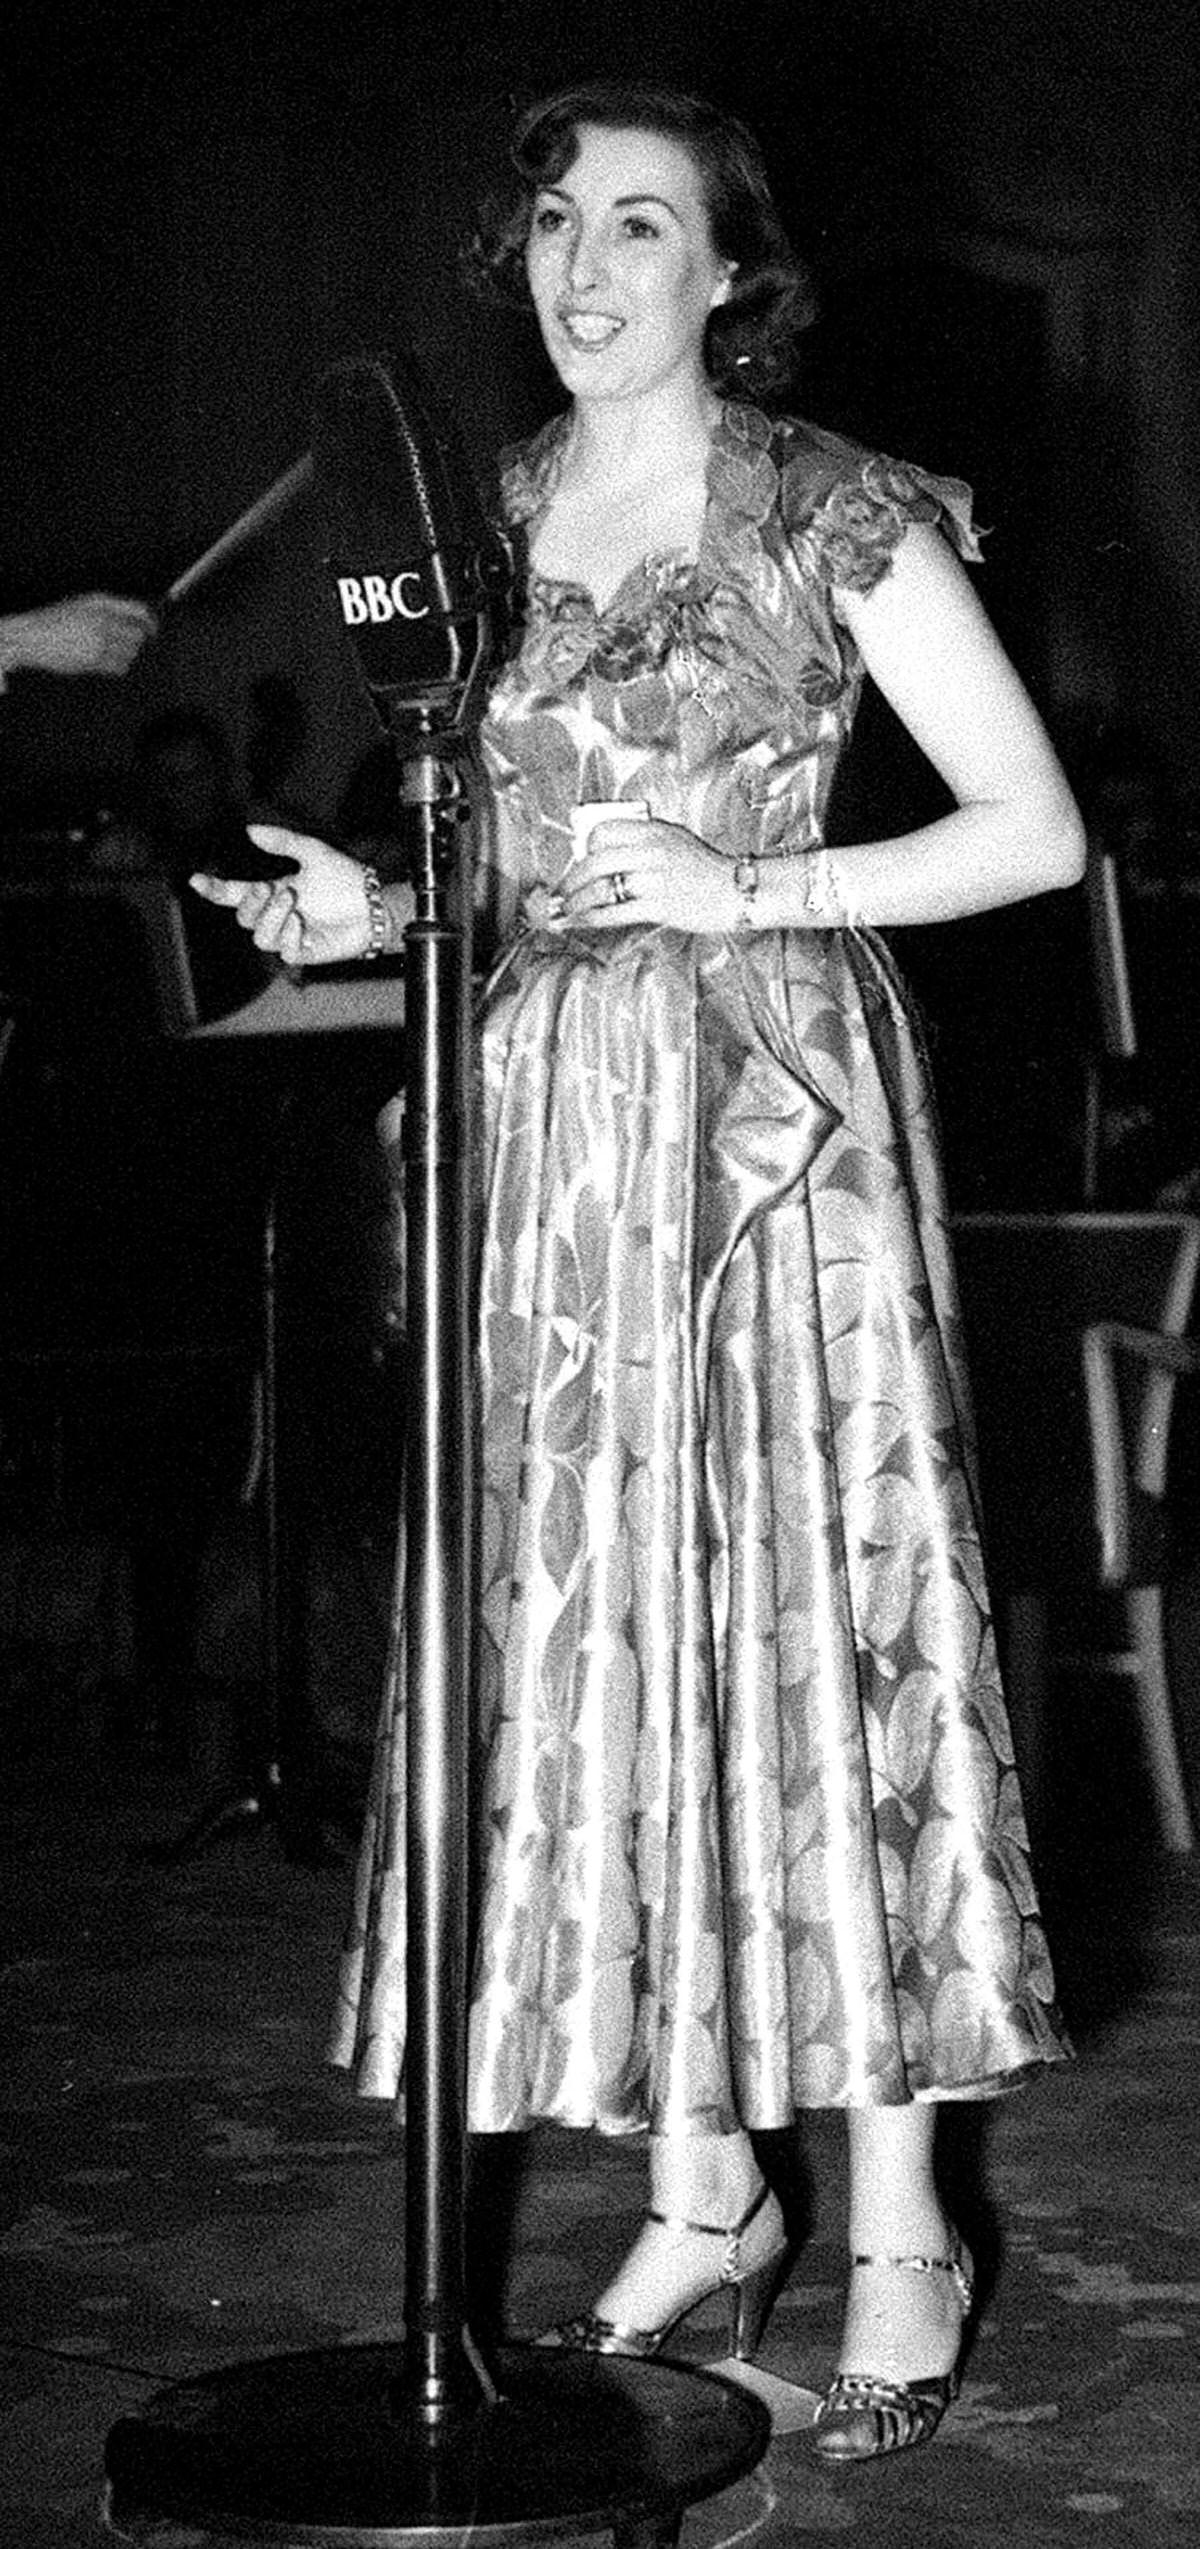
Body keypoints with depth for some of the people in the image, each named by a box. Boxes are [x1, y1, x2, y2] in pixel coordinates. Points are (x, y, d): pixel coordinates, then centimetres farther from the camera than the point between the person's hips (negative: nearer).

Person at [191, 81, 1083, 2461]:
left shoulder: (833, 516, -4)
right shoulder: (482, 515, 12)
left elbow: (1036, 830, -5)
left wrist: (742, 890, -13)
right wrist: (375, 907, -1)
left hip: (776, 1102, -5)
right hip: (555, 1108, 5)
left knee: (808, 1610, -5)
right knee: (605, 1627, 4)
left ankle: (901, 2227, 4)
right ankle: (702, 2190, 14)